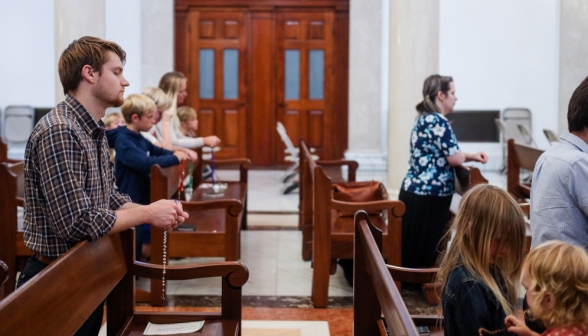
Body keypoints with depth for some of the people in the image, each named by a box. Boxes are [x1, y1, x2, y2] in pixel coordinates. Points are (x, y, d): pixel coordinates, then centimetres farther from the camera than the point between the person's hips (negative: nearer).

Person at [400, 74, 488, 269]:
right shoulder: (437, 121, -15)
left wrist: (472, 156, 15)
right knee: (423, 254, -2)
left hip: (415, 192, 10)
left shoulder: (424, 118, 15)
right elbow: (455, 158, -18)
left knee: (411, 252, 13)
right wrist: (466, 156, 5)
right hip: (428, 196, -10)